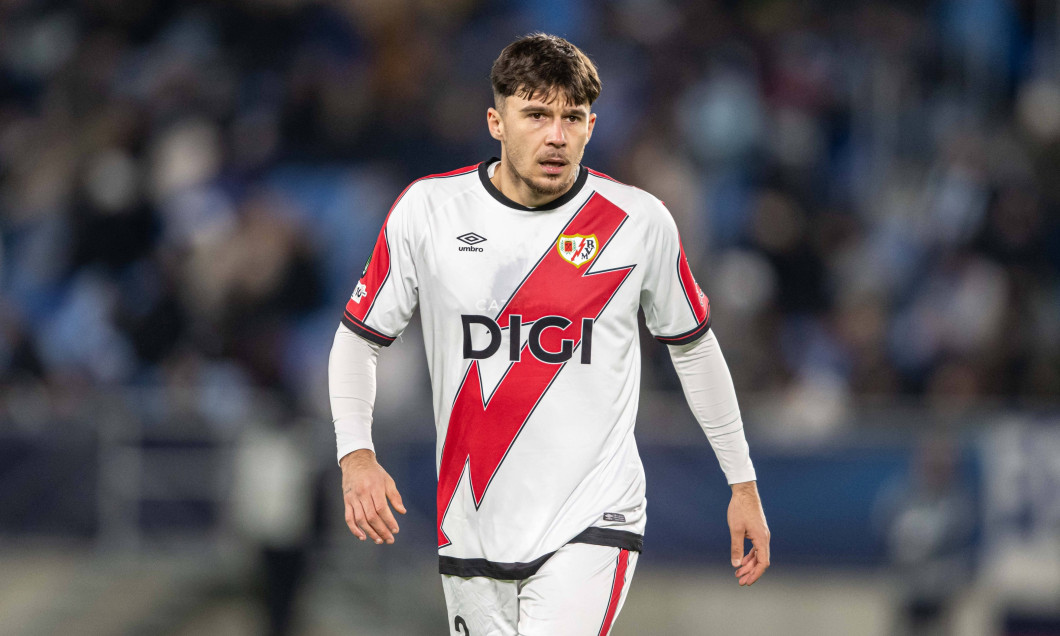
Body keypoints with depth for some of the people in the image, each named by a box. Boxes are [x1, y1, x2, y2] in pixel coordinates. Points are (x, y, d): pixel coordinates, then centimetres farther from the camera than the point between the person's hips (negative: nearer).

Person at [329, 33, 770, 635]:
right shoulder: (427, 211, -2)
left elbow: (694, 347, 12)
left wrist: (743, 483, 15)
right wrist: (356, 454, -9)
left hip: (591, 523, -3)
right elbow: (359, 338, 7)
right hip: (472, 533, 3)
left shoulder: (640, 220, -2)